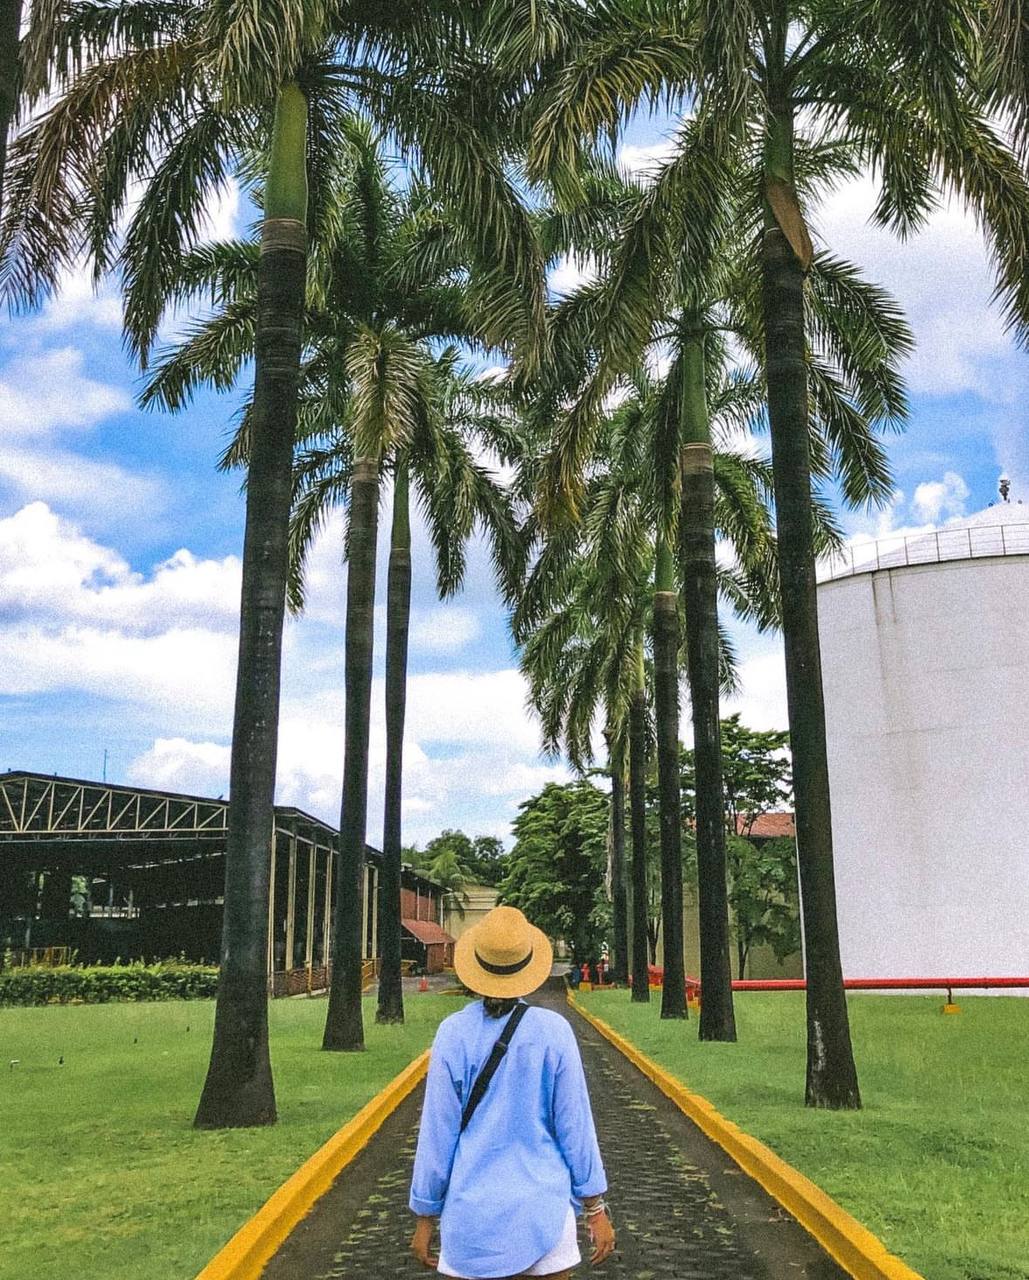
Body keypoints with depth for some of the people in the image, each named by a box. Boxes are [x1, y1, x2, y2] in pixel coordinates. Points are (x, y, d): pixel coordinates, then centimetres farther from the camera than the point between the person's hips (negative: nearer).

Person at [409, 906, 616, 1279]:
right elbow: (575, 1125, -5)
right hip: (542, 1206, 0)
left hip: (474, 1210, 0)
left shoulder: (453, 1033, -8)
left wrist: (425, 1217, 6)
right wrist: (597, 1210, 5)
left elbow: (438, 1132, -5)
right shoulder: (553, 1031, -9)